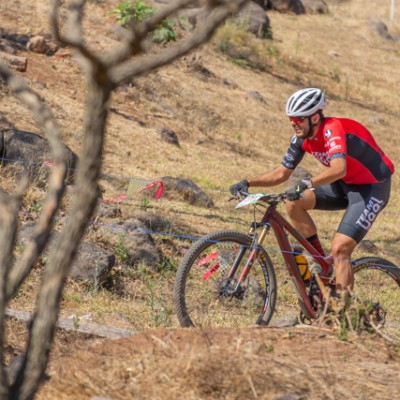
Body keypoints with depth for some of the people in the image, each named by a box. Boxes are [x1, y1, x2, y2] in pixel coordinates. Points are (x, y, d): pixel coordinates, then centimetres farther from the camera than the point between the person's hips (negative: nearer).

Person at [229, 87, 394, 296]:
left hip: (372, 187, -8)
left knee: (339, 249, -19)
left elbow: (339, 169, -45)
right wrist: (248, 183, -9)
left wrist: (306, 184, -58)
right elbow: (282, 172, 4)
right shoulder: (302, 138, -4)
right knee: (293, 202, -9)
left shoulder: (332, 129, -28)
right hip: (346, 185, 8)